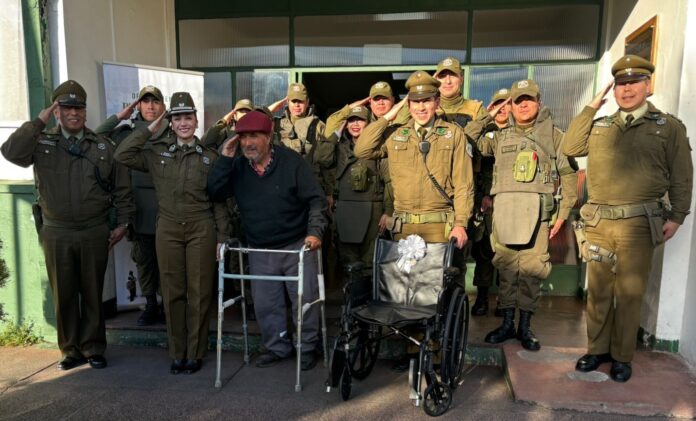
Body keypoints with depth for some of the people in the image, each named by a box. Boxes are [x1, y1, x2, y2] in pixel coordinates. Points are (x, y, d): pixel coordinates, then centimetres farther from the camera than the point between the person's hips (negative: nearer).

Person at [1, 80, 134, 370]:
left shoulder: (103, 147, 6)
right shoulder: (41, 143, 4)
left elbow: (121, 188, 7)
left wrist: (123, 221, 3)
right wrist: (39, 121, -12)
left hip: (95, 233, 0)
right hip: (56, 234, 0)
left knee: (93, 293, 8)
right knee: (63, 295, 9)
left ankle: (93, 348, 22)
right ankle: (71, 350, 23)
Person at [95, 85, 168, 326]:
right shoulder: (128, 131, 9)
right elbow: (95, 139, 2)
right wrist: (119, 117, 0)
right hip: (139, 205, 3)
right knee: (144, 258, 12)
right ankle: (151, 306, 26)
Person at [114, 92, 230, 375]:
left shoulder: (209, 157, 4)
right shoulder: (157, 152, 7)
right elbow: (122, 155, -5)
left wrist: (222, 236, 1)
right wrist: (149, 129, -2)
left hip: (201, 228, -1)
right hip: (168, 228, 1)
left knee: (199, 293, 4)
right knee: (173, 293, 7)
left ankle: (195, 354, 17)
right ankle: (177, 353, 21)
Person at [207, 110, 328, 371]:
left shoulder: (292, 161, -10)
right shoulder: (237, 167, 3)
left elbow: (316, 200, -10)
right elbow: (215, 192, -8)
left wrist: (315, 231, -23)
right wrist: (225, 158, -15)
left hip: (297, 246, -3)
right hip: (260, 251, 4)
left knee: (305, 299, 5)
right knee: (265, 304, 10)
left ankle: (308, 347, 26)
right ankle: (277, 347, 31)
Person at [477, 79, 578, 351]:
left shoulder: (553, 135, 11)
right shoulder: (501, 137, 20)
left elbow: (569, 174, 6)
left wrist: (563, 213, -1)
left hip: (537, 211, -2)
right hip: (504, 209, 2)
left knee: (531, 270, -2)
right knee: (506, 268, 6)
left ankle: (525, 326, 12)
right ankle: (507, 323, 17)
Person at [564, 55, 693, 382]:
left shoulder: (669, 126, 6)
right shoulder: (600, 126, 15)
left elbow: (681, 177, 4)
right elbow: (570, 148, 3)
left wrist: (677, 216, -4)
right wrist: (591, 107, 6)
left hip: (639, 223, -3)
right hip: (597, 221, 3)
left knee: (629, 293, 4)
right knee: (598, 290, 9)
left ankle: (622, 357, 18)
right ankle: (597, 349, 22)